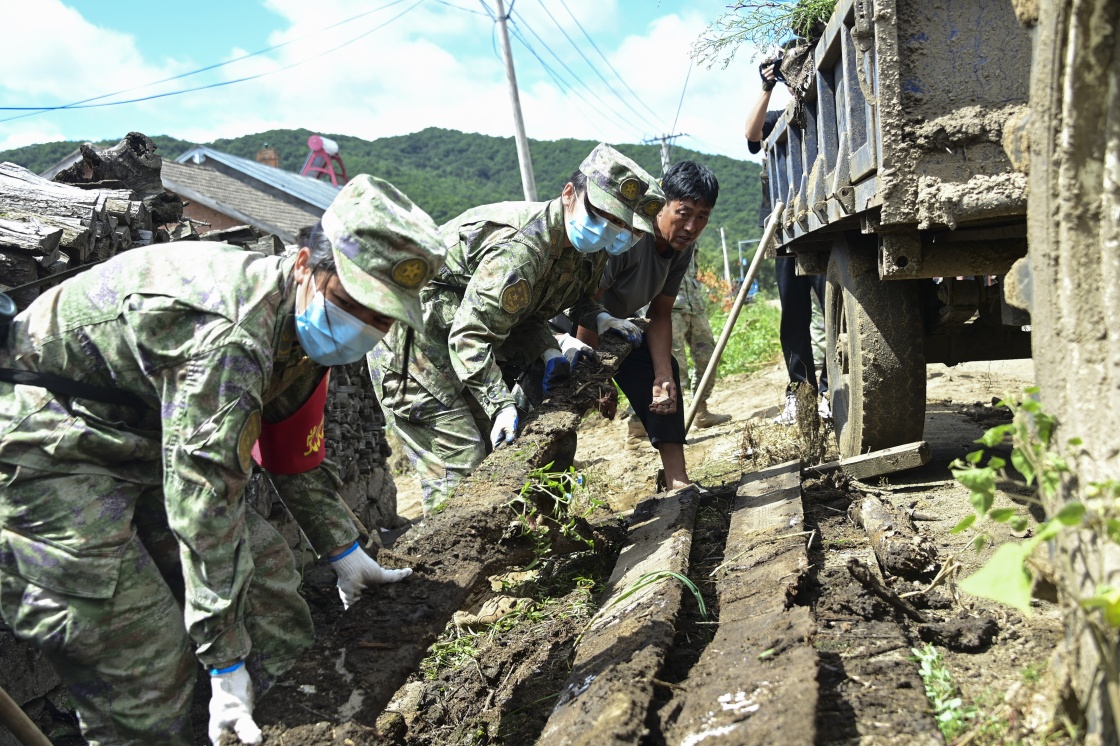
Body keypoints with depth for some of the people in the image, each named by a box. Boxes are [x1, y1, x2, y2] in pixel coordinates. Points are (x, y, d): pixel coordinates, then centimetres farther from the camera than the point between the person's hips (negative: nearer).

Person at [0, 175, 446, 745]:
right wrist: (226, 660, -26)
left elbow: (296, 455, 11)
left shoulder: (304, 329, -2)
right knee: (148, 677, -11)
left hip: (144, 447, 9)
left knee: (266, 573, 7)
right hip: (48, 453, -9)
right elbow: (202, 506, -33)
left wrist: (343, 550, 15)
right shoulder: (227, 333, -33)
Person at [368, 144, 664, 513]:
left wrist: (547, 351, -12)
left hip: (461, 323, 10)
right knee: (459, 459, -12)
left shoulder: (585, 251, -1)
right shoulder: (521, 247, -32)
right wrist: (502, 405, -34)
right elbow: (470, 336, -32)